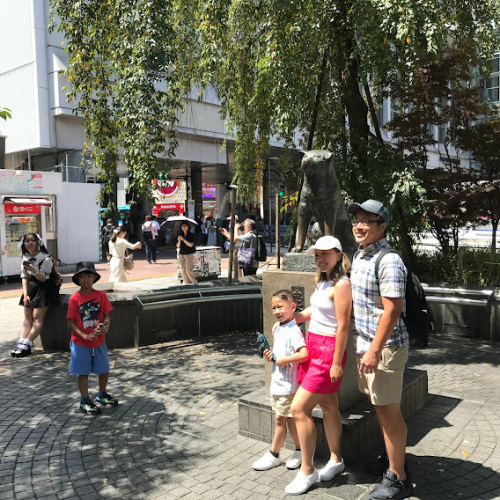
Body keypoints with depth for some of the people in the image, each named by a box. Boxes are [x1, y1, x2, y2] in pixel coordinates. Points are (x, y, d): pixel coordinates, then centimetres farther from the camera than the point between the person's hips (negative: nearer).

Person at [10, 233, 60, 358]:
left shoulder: (45, 259, -14)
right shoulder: (25, 259, 6)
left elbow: (44, 279, -13)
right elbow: (24, 277, 7)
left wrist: (33, 270, -31)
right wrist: (25, 294, -3)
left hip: (44, 290, -7)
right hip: (31, 288, 7)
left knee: (37, 318, -11)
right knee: (27, 317, 1)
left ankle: (26, 345, -14)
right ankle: (21, 342, -5)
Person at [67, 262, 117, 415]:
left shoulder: (101, 295, -4)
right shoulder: (74, 299, -11)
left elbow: (107, 315, 0)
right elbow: (71, 323, -9)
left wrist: (105, 327, -21)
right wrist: (85, 336, -21)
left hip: (99, 341, 3)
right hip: (80, 343, -3)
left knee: (104, 370, 14)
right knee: (83, 372, 8)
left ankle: (102, 395, 38)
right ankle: (85, 401, 24)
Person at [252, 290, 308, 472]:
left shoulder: (294, 331, -19)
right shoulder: (276, 328, 8)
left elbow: (304, 354, -32)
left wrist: (284, 360, -23)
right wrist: (271, 355, 3)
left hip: (287, 383, -9)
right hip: (276, 381, 9)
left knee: (280, 419, 3)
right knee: (289, 418, 15)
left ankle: (273, 455, 16)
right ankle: (299, 452, 27)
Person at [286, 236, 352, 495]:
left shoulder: (342, 284, -17)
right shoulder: (323, 282, 10)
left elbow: (342, 326, -18)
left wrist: (337, 363, -17)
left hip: (328, 350, -8)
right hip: (313, 346, 8)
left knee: (299, 408, -7)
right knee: (328, 405, 16)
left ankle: (307, 470, 7)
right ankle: (335, 459, 30)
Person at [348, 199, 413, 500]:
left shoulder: (389, 261, -19)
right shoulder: (359, 257, 10)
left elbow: (392, 310, -23)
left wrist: (375, 350, -24)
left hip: (385, 346, -9)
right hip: (365, 344, 9)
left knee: (388, 409, 0)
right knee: (379, 405, 19)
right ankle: (394, 458, 37)